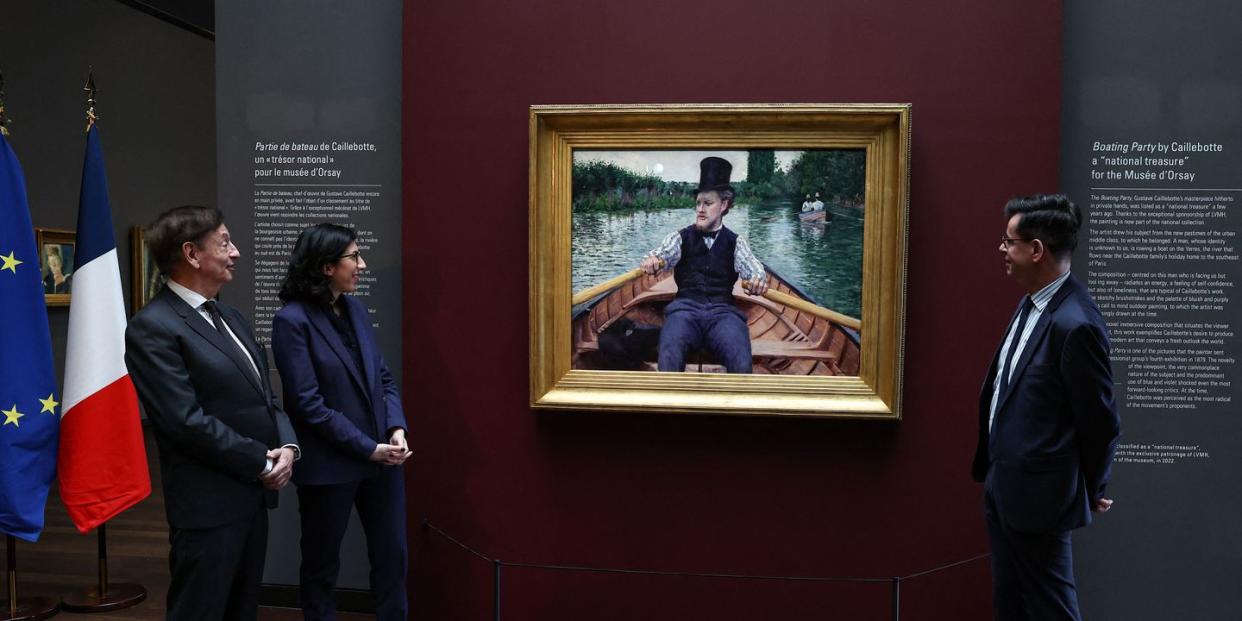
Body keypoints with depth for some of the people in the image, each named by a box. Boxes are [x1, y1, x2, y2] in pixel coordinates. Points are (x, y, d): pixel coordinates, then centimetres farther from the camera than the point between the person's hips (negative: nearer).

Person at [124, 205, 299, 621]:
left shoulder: (231, 319, 14)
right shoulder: (153, 327, -15)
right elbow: (188, 422, -21)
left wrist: (287, 446, -4)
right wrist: (263, 462, -13)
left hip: (254, 495, 9)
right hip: (209, 504, -8)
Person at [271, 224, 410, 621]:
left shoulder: (355, 308, 6)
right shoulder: (292, 320, -14)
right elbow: (309, 404, -18)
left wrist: (397, 429, -8)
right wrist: (368, 448, -17)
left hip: (381, 457, 6)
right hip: (329, 466, -6)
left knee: (392, 554, 14)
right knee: (322, 563, 14)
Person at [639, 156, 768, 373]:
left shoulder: (735, 242, 17)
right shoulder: (680, 238, 16)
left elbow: (752, 268, 1)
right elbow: (662, 254, -2)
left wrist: (759, 281, -24)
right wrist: (651, 261, -27)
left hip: (722, 311, 1)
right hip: (686, 308, 0)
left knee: (741, 363, -32)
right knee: (669, 357, -35)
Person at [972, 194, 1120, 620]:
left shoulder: (1075, 324, -24)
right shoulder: (1032, 304, 4)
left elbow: (1102, 422, -16)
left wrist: (1091, 491, -1)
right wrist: (993, 469, 17)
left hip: (1037, 497, -9)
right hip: (1002, 488, 9)